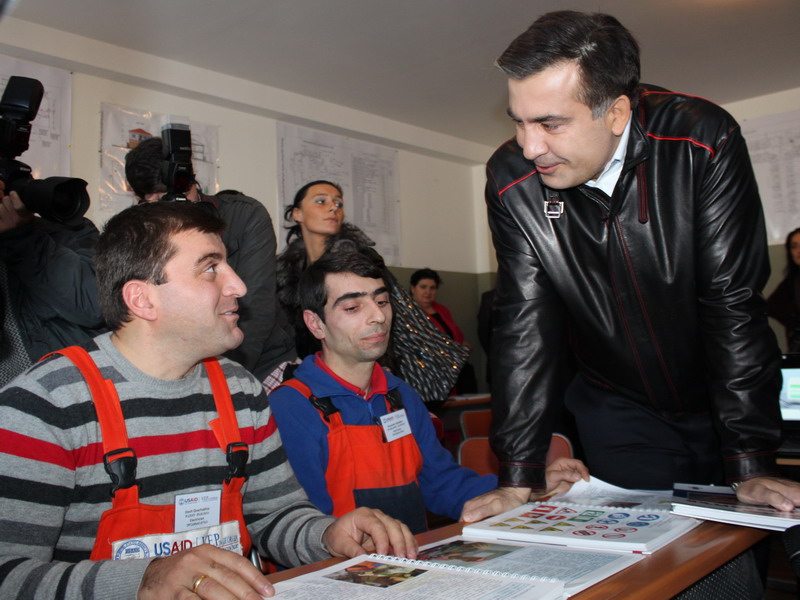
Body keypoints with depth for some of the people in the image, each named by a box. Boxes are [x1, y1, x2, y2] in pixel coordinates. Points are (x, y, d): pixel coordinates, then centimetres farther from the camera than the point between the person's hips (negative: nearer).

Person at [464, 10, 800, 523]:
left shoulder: (703, 144, -22)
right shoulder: (511, 181, -16)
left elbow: (734, 305, -20)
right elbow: (525, 326, -15)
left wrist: (752, 467, -20)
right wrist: (518, 480, -18)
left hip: (725, 400, 0)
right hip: (619, 413, 1)